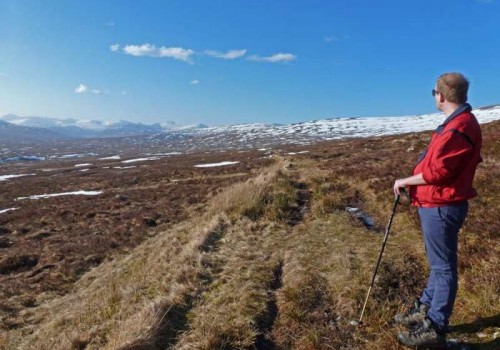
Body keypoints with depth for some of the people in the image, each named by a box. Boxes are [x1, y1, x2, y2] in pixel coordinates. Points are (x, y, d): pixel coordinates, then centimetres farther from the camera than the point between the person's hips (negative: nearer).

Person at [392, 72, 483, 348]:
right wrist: (413, 182, 12)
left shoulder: (458, 128, -21)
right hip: (437, 204, 11)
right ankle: (425, 309, 34)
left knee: (443, 267, 0)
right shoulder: (460, 122, 13)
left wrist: (405, 181, -11)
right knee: (439, 263, 19)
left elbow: (437, 171, -25)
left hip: (441, 207, -11)